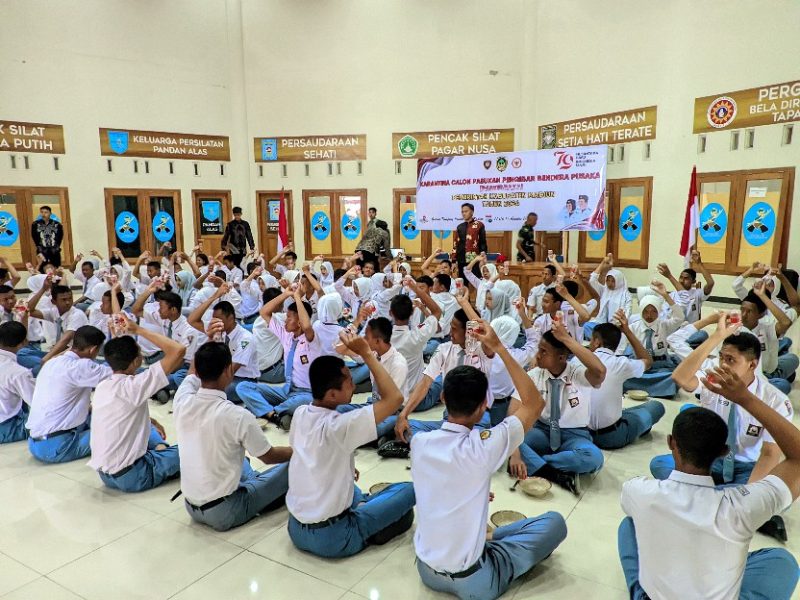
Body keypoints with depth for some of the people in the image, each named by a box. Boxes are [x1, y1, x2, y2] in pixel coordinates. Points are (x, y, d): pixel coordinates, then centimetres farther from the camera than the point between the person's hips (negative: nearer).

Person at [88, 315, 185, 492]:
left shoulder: (101, 387, 2)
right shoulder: (133, 385, -22)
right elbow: (179, 350, -27)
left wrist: (150, 421, 23)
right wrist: (138, 330, -19)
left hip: (104, 474, 7)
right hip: (131, 477, -7)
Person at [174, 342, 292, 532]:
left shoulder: (183, 401, -14)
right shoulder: (238, 416, -26)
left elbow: (193, 372, 12)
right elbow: (268, 456, -8)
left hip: (191, 507, 6)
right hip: (224, 513, -6)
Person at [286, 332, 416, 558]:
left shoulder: (299, 414, -4)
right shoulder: (338, 426, -27)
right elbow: (394, 398, -26)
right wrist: (366, 353, -23)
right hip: (331, 538, -7)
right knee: (409, 490, 2)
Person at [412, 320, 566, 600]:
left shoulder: (419, 442, -9)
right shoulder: (482, 447, -25)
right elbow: (534, 403, -13)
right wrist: (498, 348, -15)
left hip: (426, 570, 6)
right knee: (554, 522, 6)